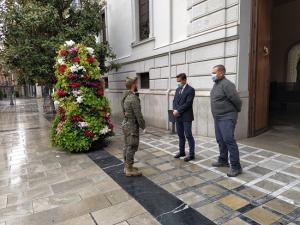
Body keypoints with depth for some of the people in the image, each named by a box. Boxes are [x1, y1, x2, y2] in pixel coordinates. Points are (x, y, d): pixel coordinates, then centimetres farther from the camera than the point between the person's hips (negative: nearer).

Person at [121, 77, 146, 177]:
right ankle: (129, 169, 9)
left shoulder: (126, 97, 9)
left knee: (127, 146, 16)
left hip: (126, 123, 10)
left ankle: (127, 166, 26)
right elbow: (138, 114, -21)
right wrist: (143, 127, -11)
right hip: (132, 125, -10)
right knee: (132, 147, -1)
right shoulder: (133, 98, -21)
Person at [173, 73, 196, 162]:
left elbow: (188, 103, -16)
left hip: (186, 117, -7)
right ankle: (181, 151, 27)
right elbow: (174, 101, 12)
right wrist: (174, 110, -6)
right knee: (180, 135, 14)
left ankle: (191, 154, 9)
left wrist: (178, 111, -15)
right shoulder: (177, 89, 14)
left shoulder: (190, 90, -9)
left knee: (188, 135, -1)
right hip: (178, 117, 7)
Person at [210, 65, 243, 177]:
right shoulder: (216, 84, 13)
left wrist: (237, 111, -3)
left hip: (227, 118, -9)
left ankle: (236, 167, 0)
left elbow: (236, 100, -18)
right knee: (221, 140, 16)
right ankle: (223, 161, 31)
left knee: (229, 140, -9)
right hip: (218, 118, 10)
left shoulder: (226, 84, -17)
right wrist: (216, 115, 16)